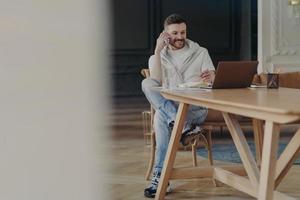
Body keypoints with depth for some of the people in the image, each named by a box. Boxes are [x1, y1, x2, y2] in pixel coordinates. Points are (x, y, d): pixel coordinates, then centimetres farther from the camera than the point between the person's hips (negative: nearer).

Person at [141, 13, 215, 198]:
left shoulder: (200, 52, 13)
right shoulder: (157, 57, 14)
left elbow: (214, 80, -1)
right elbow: (156, 83, -7)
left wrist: (210, 77, -26)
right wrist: (158, 51, -8)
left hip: (197, 108, -2)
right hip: (167, 105, 2)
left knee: (161, 116, -35)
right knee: (147, 84, -30)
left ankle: (160, 176, -35)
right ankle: (183, 126, -45)